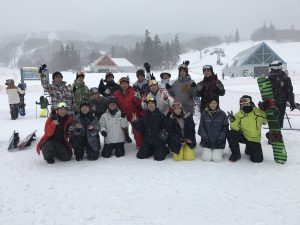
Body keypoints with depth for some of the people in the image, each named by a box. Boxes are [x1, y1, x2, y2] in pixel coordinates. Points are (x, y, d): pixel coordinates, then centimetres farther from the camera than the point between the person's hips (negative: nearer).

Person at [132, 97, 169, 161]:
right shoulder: (145, 116, 5)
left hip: (159, 142, -4)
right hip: (147, 142, 4)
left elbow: (166, 127, -6)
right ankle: (151, 150, 26)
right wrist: (135, 122, -9)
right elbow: (141, 128, 4)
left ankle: (164, 149, 20)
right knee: (140, 156, -1)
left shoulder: (161, 115, -6)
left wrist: (165, 133, -23)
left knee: (159, 157, -13)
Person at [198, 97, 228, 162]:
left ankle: (218, 152, 21)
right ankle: (206, 151, 21)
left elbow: (225, 128, 1)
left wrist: (220, 139, -9)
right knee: (206, 158, -12)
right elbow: (201, 128, 1)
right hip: (207, 142, 0)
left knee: (216, 158, -12)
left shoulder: (222, 114, 0)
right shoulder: (204, 114, 0)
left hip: (218, 142, 0)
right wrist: (205, 138, -10)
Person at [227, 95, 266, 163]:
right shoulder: (239, 114, -4)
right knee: (230, 134, -29)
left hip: (255, 139, 0)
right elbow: (235, 129, -11)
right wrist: (232, 121, -31)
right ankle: (236, 154, -5)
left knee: (257, 159, -13)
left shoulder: (259, 112, -4)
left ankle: (249, 149, 25)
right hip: (243, 136, 0)